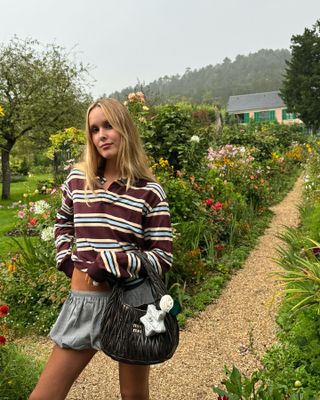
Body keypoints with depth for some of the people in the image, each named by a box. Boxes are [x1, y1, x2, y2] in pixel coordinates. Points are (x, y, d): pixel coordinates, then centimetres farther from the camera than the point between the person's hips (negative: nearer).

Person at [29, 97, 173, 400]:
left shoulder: (149, 192, -10)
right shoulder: (77, 179, 1)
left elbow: (163, 257, -9)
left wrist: (113, 262, -20)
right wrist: (65, 258, 6)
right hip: (83, 301, 3)